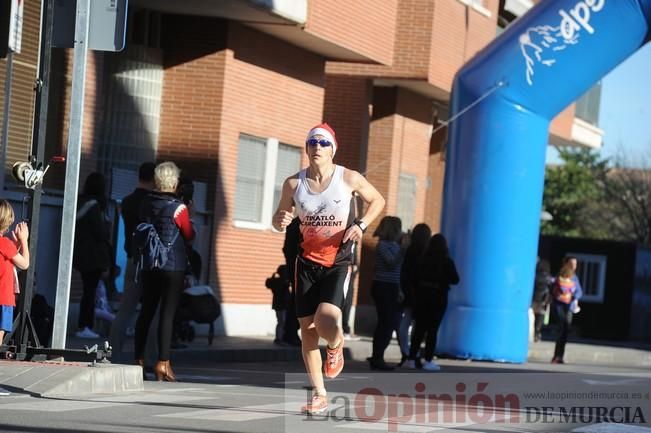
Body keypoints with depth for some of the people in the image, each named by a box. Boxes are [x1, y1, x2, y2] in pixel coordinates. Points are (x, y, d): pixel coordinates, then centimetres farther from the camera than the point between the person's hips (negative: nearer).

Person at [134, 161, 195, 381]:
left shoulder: (146, 203, 2)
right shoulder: (178, 208, -13)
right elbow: (189, 235, -2)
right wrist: (189, 215, 13)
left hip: (148, 265, 5)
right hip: (173, 267, -5)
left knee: (146, 311, 13)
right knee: (167, 313, -5)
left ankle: (139, 358, 19)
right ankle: (162, 362, -8)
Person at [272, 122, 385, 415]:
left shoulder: (349, 179, -7)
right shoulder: (294, 183, -2)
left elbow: (377, 200, 9)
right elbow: (279, 219, 10)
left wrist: (361, 226, -7)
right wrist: (280, 221, -15)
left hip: (338, 262, -3)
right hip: (308, 261, 3)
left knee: (326, 321, -24)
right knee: (307, 329, 2)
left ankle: (335, 346, 15)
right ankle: (319, 394, 16)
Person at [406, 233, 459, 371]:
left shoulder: (424, 259, -2)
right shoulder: (447, 261, -8)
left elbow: (415, 276, 0)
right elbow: (455, 279, -4)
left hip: (422, 296, 3)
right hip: (438, 297, -3)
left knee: (419, 328, 9)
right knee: (432, 329, 1)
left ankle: (412, 359, 9)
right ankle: (428, 361, -2)